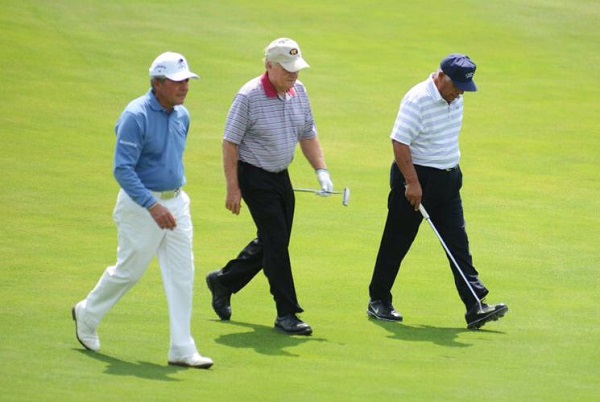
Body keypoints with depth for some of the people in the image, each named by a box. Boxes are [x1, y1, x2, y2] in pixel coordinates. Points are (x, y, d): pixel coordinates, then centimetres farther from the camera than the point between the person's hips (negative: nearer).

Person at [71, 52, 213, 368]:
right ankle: (87, 315, 32)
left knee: (181, 276, 0)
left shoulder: (182, 116, 6)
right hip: (141, 203, -7)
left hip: (176, 202, 7)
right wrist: (153, 206, -29)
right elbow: (122, 169, -22)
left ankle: (182, 350, 2)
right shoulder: (136, 116, -18)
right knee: (128, 271, 5)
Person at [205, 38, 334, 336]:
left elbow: (307, 135, 14)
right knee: (275, 243, -10)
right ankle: (286, 313, -5)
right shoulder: (249, 97, -17)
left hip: (281, 176, 8)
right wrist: (233, 189, -15)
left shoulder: (298, 92, 3)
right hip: (254, 177, -8)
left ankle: (223, 282, 33)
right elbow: (229, 143, -13)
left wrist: (321, 170, 2)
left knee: (270, 243, 13)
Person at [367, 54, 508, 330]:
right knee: (396, 242, 3)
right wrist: (412, 182, -24)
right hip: (417, 177, -7)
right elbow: (399, 141, -22)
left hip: (448, 179, 7)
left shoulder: (455, 100, 8)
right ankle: (378, 301, 17)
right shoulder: (417, 100, -18)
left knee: (458, 243, 0)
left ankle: (475, 308, -4)